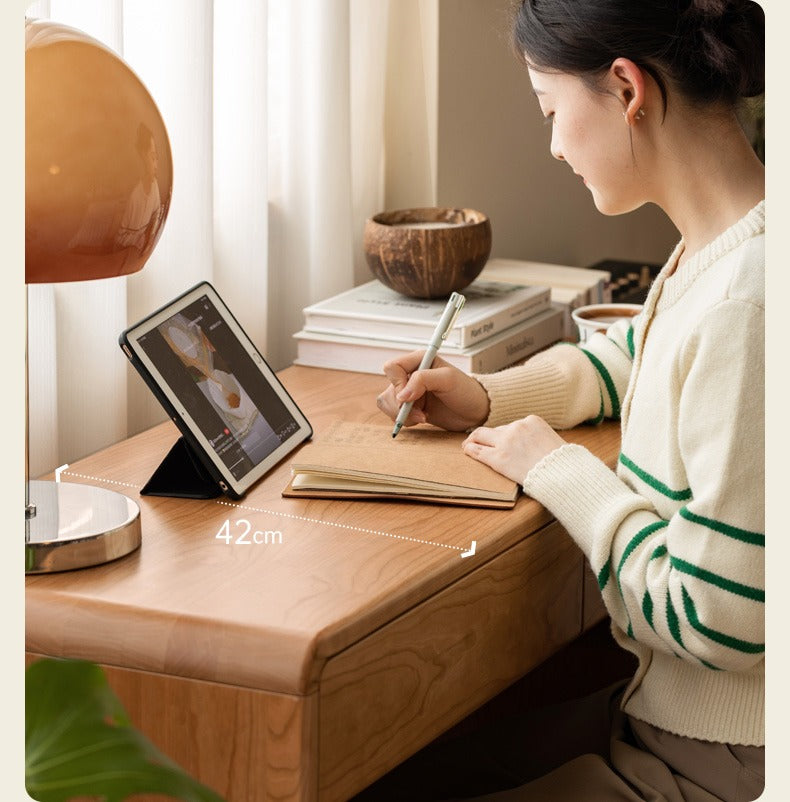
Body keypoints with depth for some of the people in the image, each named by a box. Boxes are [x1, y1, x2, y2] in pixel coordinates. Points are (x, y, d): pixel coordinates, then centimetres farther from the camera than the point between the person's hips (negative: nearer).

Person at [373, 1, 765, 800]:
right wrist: (489, 397, 11)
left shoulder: (746, 305, -28)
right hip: (669, 711, 9)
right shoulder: (712, 254, 5)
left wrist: (558, 470, -13)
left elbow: (716, 621, -27)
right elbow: (624, 357, 29)